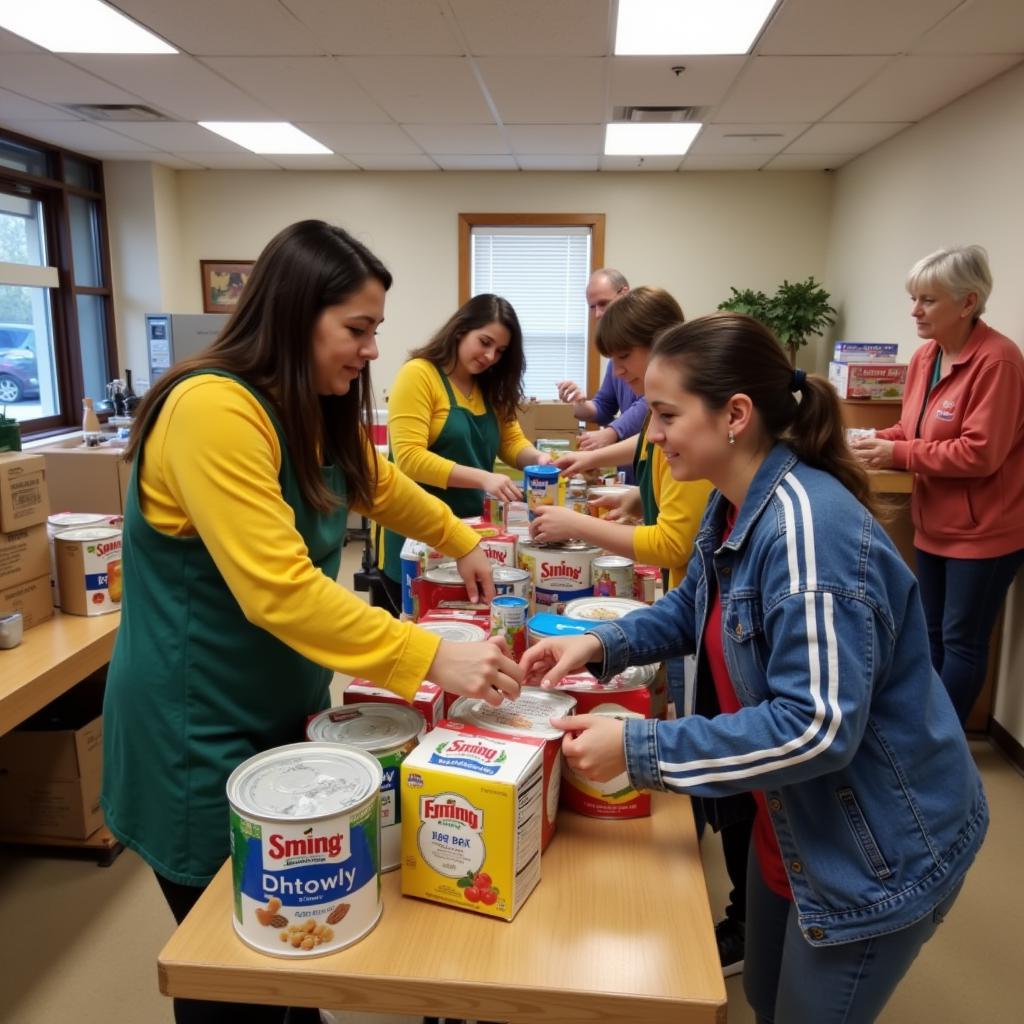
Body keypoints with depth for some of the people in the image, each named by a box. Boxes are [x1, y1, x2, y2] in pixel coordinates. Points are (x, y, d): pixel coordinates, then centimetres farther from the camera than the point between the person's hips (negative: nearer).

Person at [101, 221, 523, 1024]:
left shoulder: (316, 412, 4)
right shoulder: (214, 409, -26)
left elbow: (382, 486, 23)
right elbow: (279, 591, -33)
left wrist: (463, 543, 23)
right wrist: (432, 659, -33)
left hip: (286, 707, 8)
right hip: (201, 734, -8)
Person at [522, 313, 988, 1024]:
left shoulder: (806, 528, -33)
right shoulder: (734, 504, -3)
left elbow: (817, 728, -35)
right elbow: (691, 610, 12)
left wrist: (638, 749, -31)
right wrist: (599, 645, -6)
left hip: (881, 850, -9)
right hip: (798, 824, 9)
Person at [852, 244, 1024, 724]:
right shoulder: (924, 357, 5)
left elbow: (980, 452, -25)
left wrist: (897, 455, -23)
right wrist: (881, 440, -5)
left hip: (983, 529, -8)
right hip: (935, 524, 8)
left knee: (961, 640, 4)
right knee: (932, 632, 17)